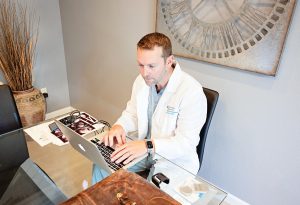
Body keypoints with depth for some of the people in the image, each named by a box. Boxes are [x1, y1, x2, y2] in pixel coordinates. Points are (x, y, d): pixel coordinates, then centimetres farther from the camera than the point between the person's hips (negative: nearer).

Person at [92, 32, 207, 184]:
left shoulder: (192, 92, -25)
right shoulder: (142, 81, -3)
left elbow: (186, 142, -25)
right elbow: (132, 114, 10)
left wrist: (148, 145, -37)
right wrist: (120, 126, -12)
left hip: (175, 162, -5)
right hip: (144, 151, 6)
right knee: (102, 165, -4)